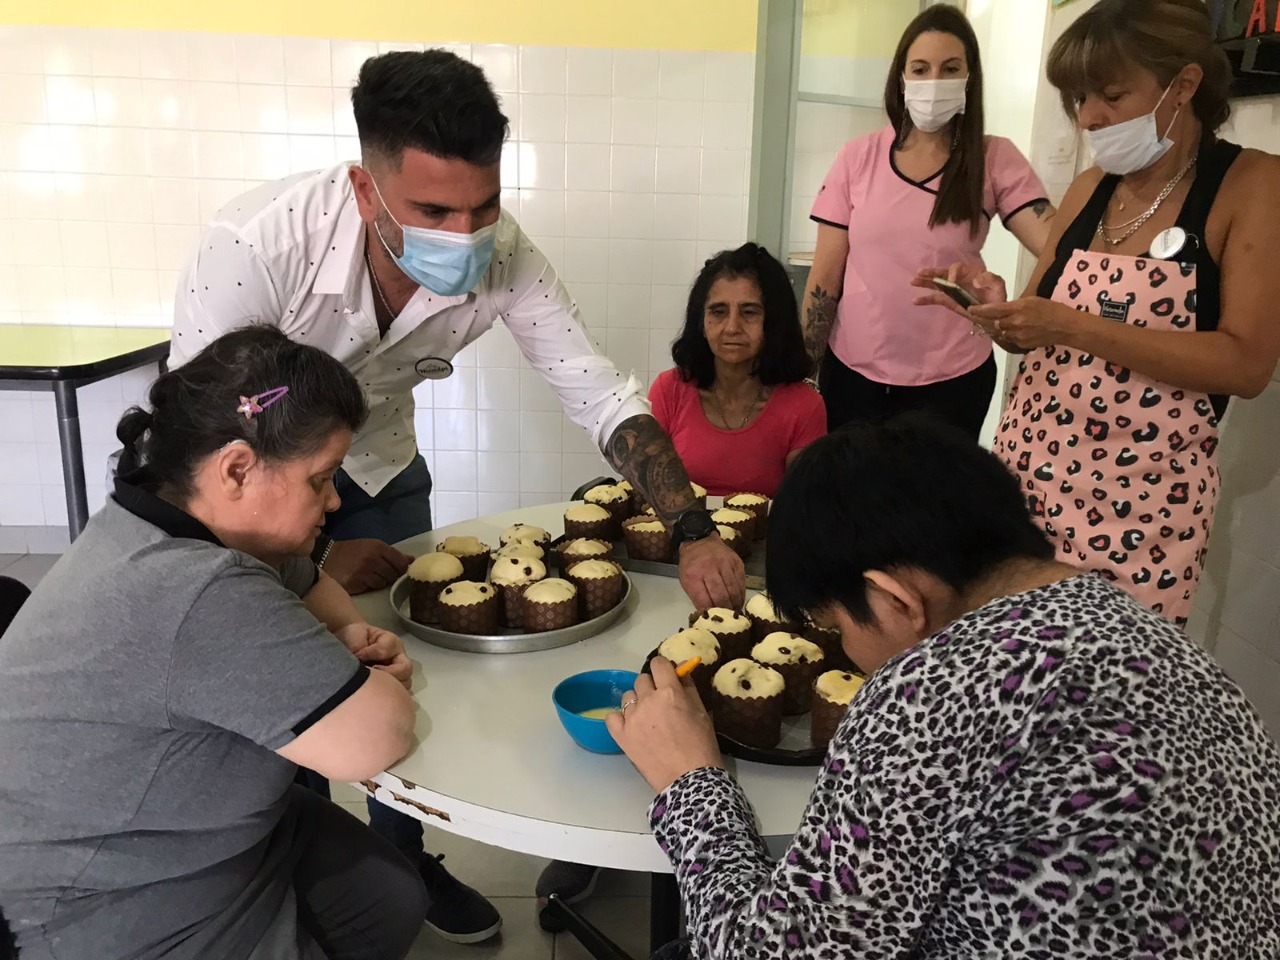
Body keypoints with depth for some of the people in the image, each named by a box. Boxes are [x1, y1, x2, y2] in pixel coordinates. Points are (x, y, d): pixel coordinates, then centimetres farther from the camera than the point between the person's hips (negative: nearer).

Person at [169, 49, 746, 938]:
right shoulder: (257, 247, -37)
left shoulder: (502, 256, -26)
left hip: (379, 462, 3)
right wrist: (313, 556, -22)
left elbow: (602, 395, -22)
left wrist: (694, 531, -33)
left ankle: (405, 859, 34)